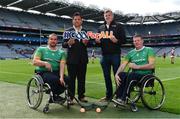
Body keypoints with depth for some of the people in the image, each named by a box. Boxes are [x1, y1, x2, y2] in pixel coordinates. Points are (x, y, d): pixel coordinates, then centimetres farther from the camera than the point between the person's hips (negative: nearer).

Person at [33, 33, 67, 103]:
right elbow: (34, 61, -3)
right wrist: (45, 63, -22)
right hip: (43, 72, -3)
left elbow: (62, 66, -3)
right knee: (54, 79, -34)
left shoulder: (61, 53, 13)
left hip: (56, 72, 3)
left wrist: (61, 77, -21)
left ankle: (54, 96, -2)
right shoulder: (41, 49, 10)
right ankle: (54, 96, -5)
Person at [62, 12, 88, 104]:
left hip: (82, 59, 3)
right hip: (72, 59, -3)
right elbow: (63, 45, -3)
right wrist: (68, 43, -23)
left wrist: (86, 43, -14)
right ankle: (71, 98, 6)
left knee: (82, 79, 9)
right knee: (71, 79, 0)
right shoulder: (68, 31, 3)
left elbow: (88, 44, 8)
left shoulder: (85, 32, 11)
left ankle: (81, 96, 19)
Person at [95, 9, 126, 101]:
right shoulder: (101, 28, 17)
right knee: (107, 76, 10)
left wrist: (116, 40, -20)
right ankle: (108, 95, 20)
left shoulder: (118, 26, 4)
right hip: (104, 55, 5)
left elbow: (124, 39, -2)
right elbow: (98, 41, 20)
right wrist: (97, 41, -2)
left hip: (115, 54, -5)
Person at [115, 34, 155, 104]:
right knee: (121, 74, -25)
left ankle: (123, 99, -31)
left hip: (146, 75, -4)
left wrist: (137, 66, -14)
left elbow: (152, 65, -10)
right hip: (134, 75, 4)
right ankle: (118, 97, -26)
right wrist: (116, 75, -13)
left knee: (131, 75, -34)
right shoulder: (131, 53, 15)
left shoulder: (149, 50, 2)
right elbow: (123, 65, 5)